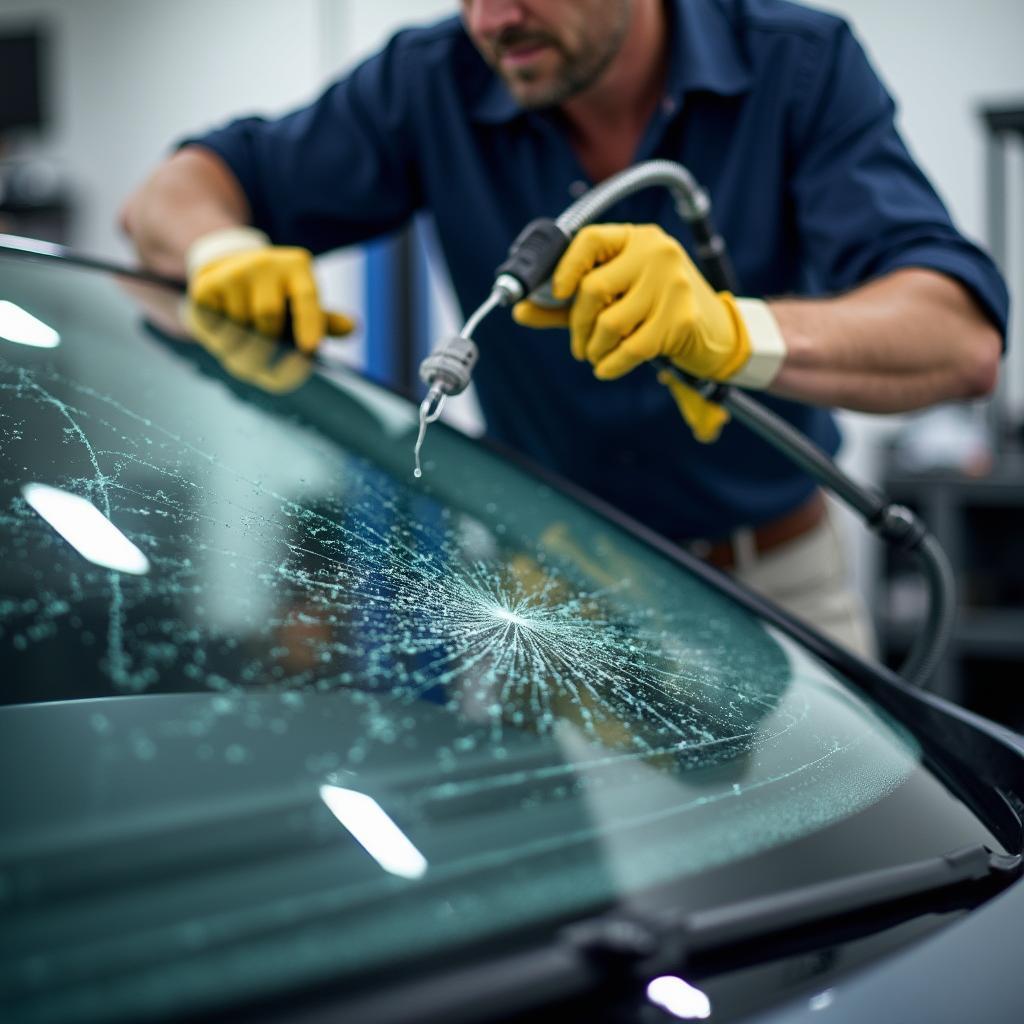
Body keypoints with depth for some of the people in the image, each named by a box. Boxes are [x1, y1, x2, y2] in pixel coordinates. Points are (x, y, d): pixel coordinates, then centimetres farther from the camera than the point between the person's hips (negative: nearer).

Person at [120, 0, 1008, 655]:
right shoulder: (435, 84, -8)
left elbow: (963, 342, -29)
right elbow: (178, 192, -1)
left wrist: (734, 330, -50)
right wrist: (226, 250, -26)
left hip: (776, 595, 0)